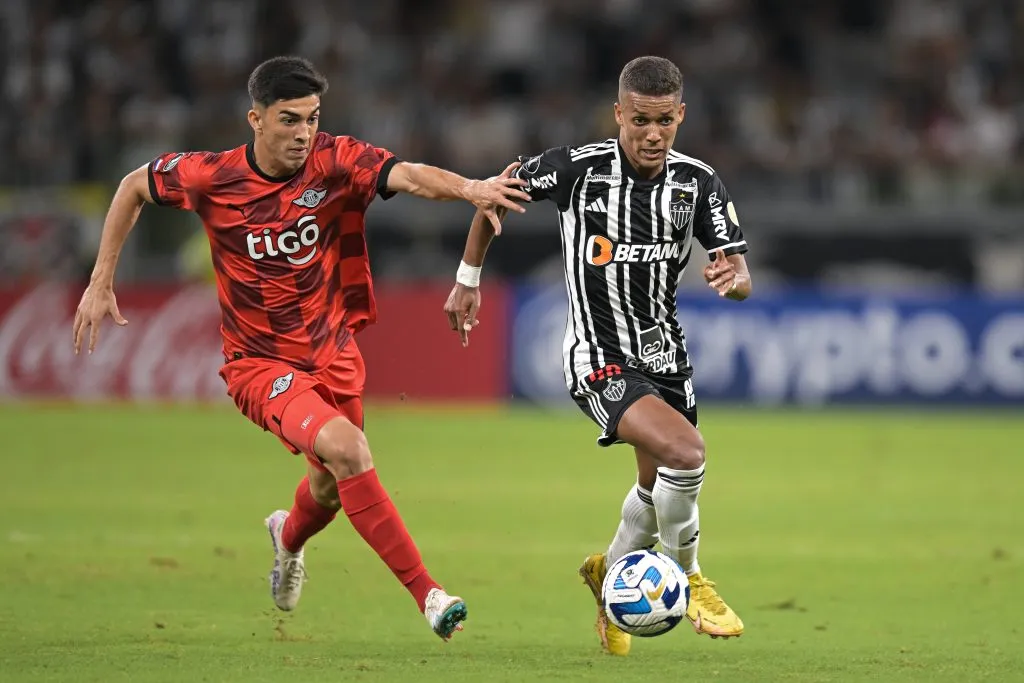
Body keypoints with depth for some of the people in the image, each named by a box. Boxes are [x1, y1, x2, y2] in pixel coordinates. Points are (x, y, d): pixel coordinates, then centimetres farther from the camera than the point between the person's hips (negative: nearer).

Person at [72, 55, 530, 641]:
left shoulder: (336, 163, -15)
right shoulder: (212, 177, -14)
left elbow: (409, 175, -33)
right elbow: (134, 187, 4)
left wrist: (468, 188, -53)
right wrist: (101, 283, 2)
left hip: (333, 353, 4)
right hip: (261, 362, -4)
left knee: (332, 487, 20)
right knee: (345, 448, -29)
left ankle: (289, 536, 59)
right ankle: (426, 592, -25)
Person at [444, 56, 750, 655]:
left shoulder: (700, 183, -7)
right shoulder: (577, 168, -16)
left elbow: (743, 280, -8)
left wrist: (732, 279, -33)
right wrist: (468, 279, 7)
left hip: (665, 352, 5)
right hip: (600, 358, -5)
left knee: (660, 486, 15)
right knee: (686, 452, -26)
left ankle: (611, 574, 47)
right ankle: (688, 579, -2)